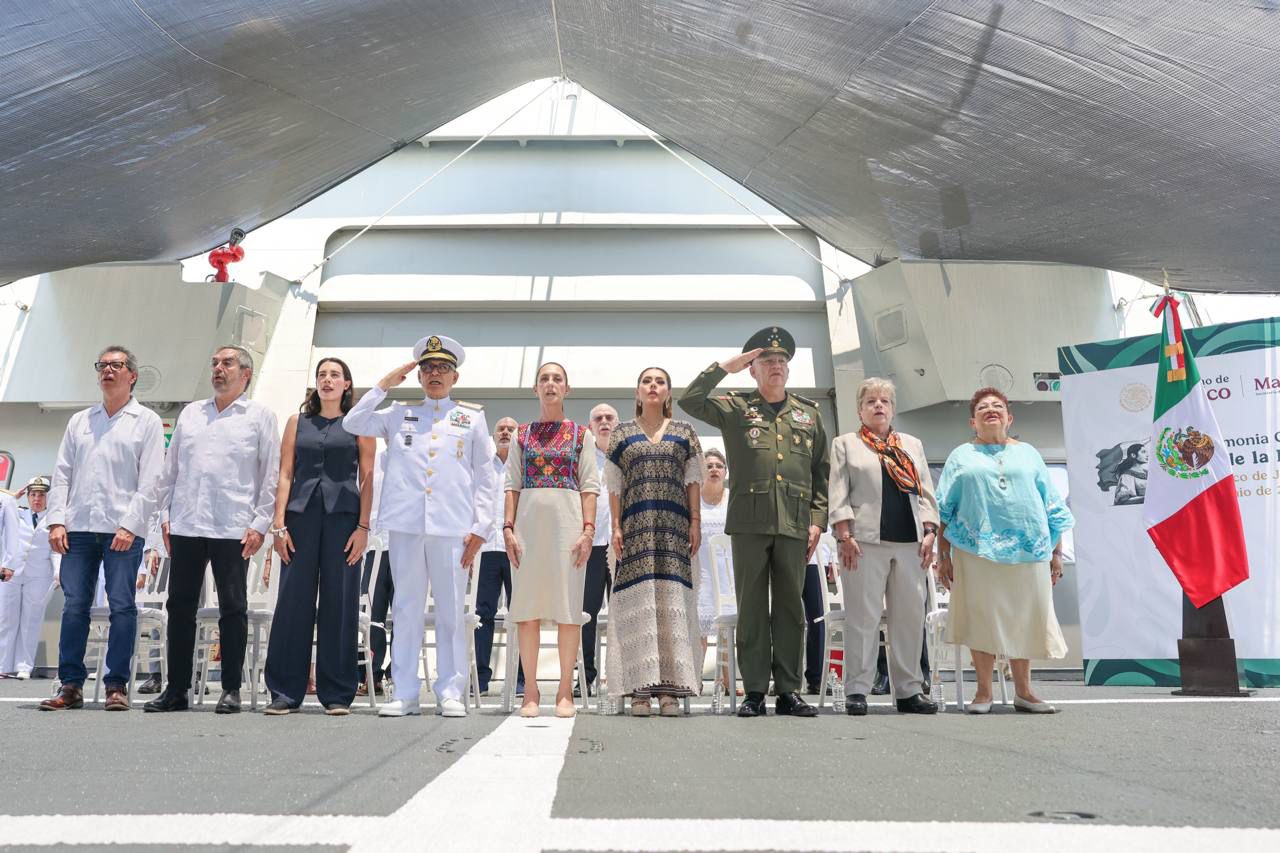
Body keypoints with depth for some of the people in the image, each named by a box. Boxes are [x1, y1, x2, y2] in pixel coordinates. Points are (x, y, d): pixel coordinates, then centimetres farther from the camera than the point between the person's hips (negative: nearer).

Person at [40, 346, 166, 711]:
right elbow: (62, 474, 14)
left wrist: (131, 525, -11)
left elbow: (150, 481, -2)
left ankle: (117, 685, 3)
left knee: (122, 606, -4)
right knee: (74, 606, 2)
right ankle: (71, 685, 9)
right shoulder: (79, 421, 19)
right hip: (78, 529, 4)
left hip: (124, 530, -4)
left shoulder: (147, 421, 5)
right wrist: (56, 521, 2)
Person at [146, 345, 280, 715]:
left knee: (233, 608, 1)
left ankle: (231, 690, 9)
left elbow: (271, 474, -1)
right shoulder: (191, 413, 16)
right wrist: (165, 514, 9)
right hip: (185, 526, 4)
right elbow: (170, 468, 17)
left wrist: (260, 524, -7)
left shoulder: (260, 416, 3)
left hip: (233, 529, -4)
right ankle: (176, 688, 16)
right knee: (180, 606, 7)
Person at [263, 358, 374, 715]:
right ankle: (285, 692, 8)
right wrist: (279, 523, -1)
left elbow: (367, 478, 3)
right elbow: (285, 474, 9)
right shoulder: (297, 422, 14)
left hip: (343, 515, -2)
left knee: (340, 602, 0)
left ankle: (337, 694, 8)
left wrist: (363, 527, -6)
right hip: (301, 514, 2)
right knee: (293, 600, 0)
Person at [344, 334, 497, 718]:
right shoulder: (400, 414, 18)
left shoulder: (472, 417, 13)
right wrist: (384, 385, 10)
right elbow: (352, 423, 10)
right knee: (407, 608, 4)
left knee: (451, 611, 1)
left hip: (453, 527, -1)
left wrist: (481, 526, 0)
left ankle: (450, 692, 8)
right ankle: (405, 693, 10)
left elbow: (484, 476, 9)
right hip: (406, 524, 1)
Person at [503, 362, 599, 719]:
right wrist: (508, 528, -3)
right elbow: (512, 485, 8)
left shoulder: (580, 434, 9)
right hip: (529, 521, 2)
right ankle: (530, 690, 10)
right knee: (527, 605, 2)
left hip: (568, 522, -1)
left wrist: (588, 530, -7)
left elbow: (590, 487, 3)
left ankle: (565, 692, 7)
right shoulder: (522, 434, 12)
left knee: (568, 605, -1)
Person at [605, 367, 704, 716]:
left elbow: (693, 480, 9)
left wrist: (695, 522, -1)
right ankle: (639, 688, -2)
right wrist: (616, 526, -2)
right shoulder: (623, 434, 12)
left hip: (674, 526, 0)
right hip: (636, 525, 0)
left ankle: (669, 688, -2)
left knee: (672, 597, -4)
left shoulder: (684, 433, 13)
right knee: (638, 599, -5)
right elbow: (614, 485, 8)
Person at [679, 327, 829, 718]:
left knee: (790, 607, 5)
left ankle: (789, 691, 12)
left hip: (794, 524, 2)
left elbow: (822, 472, 15)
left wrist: (818, 520, 6)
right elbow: (689, 400, -3)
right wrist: (724, 367, -1)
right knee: (751, 608, 1)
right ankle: (754, 692, 8)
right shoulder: (735, 407, 10)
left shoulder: (810, 413, 16)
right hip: (749, 521, -2)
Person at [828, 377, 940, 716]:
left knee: (910, 616, 4)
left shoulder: (912, 445, 21)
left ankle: (909, 690, 12)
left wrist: (929, 532, 4)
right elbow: (839, 494, 1)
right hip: (866, 542, -4)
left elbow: (926, 493, 16)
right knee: (863, 616, -5)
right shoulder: (845, 444, 10)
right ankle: (857, 691, 0)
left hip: (910, 542, 4)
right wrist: (844, 536, -10)